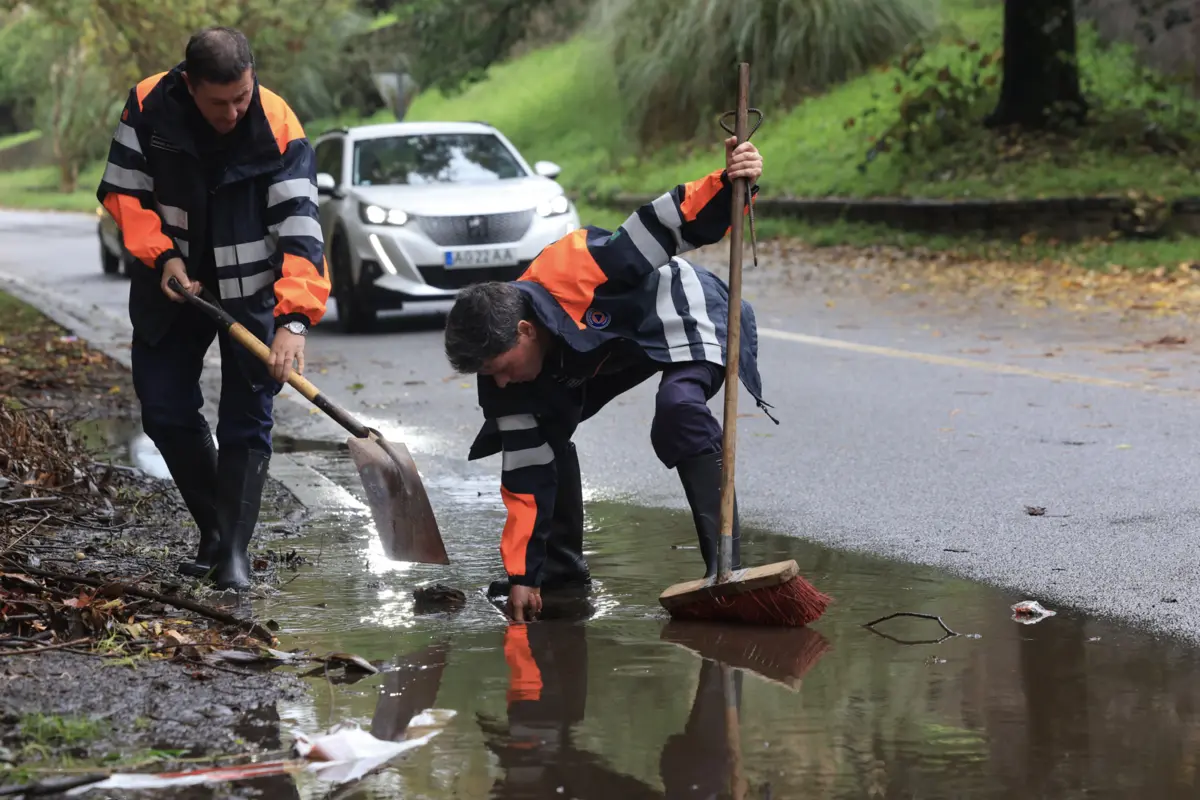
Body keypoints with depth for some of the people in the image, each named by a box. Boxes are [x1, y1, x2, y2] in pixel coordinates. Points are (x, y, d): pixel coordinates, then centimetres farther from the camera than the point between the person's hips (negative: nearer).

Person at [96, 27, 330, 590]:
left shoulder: (279, 130, -23)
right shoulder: (148, 107, -16)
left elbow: (299, 230, -29)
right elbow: (122, 190, -5)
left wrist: (294, 320, -40)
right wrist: (161, 255, -19)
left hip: (252, 292, -3)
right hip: (173, 285, 3)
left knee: (247, 422, -4)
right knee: (164, 411, 6)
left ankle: (235, 550, 3)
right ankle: (213, 527, 22)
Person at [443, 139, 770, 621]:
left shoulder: (572, 275, -39)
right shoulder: (499, 357, -17)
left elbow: (669, 223, -34)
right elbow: (525, 472, -12)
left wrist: (730, 185, -53)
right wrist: (522, 572, -12)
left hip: (688, 316, -7)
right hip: (613, 346, 7)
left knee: (679, 408, -35)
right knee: (544, 431, -2)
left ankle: (726, 566, -34)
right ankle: (561, 564, 15)